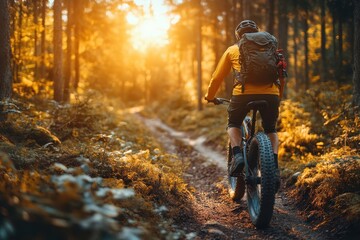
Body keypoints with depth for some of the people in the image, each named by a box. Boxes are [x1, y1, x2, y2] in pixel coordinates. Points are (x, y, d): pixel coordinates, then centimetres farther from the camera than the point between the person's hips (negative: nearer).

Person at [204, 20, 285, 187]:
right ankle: (274, 165, 5)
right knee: (271, 129, 25)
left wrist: (210, 96, 37)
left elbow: (217, 77, 22)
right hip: (270, 94, 2)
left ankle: (237, 155, 0)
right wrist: (278, 96, 43)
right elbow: (281, 75, 27)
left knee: (233, 124, 25)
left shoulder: (233, 50, 20)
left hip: (243, 93, -2)